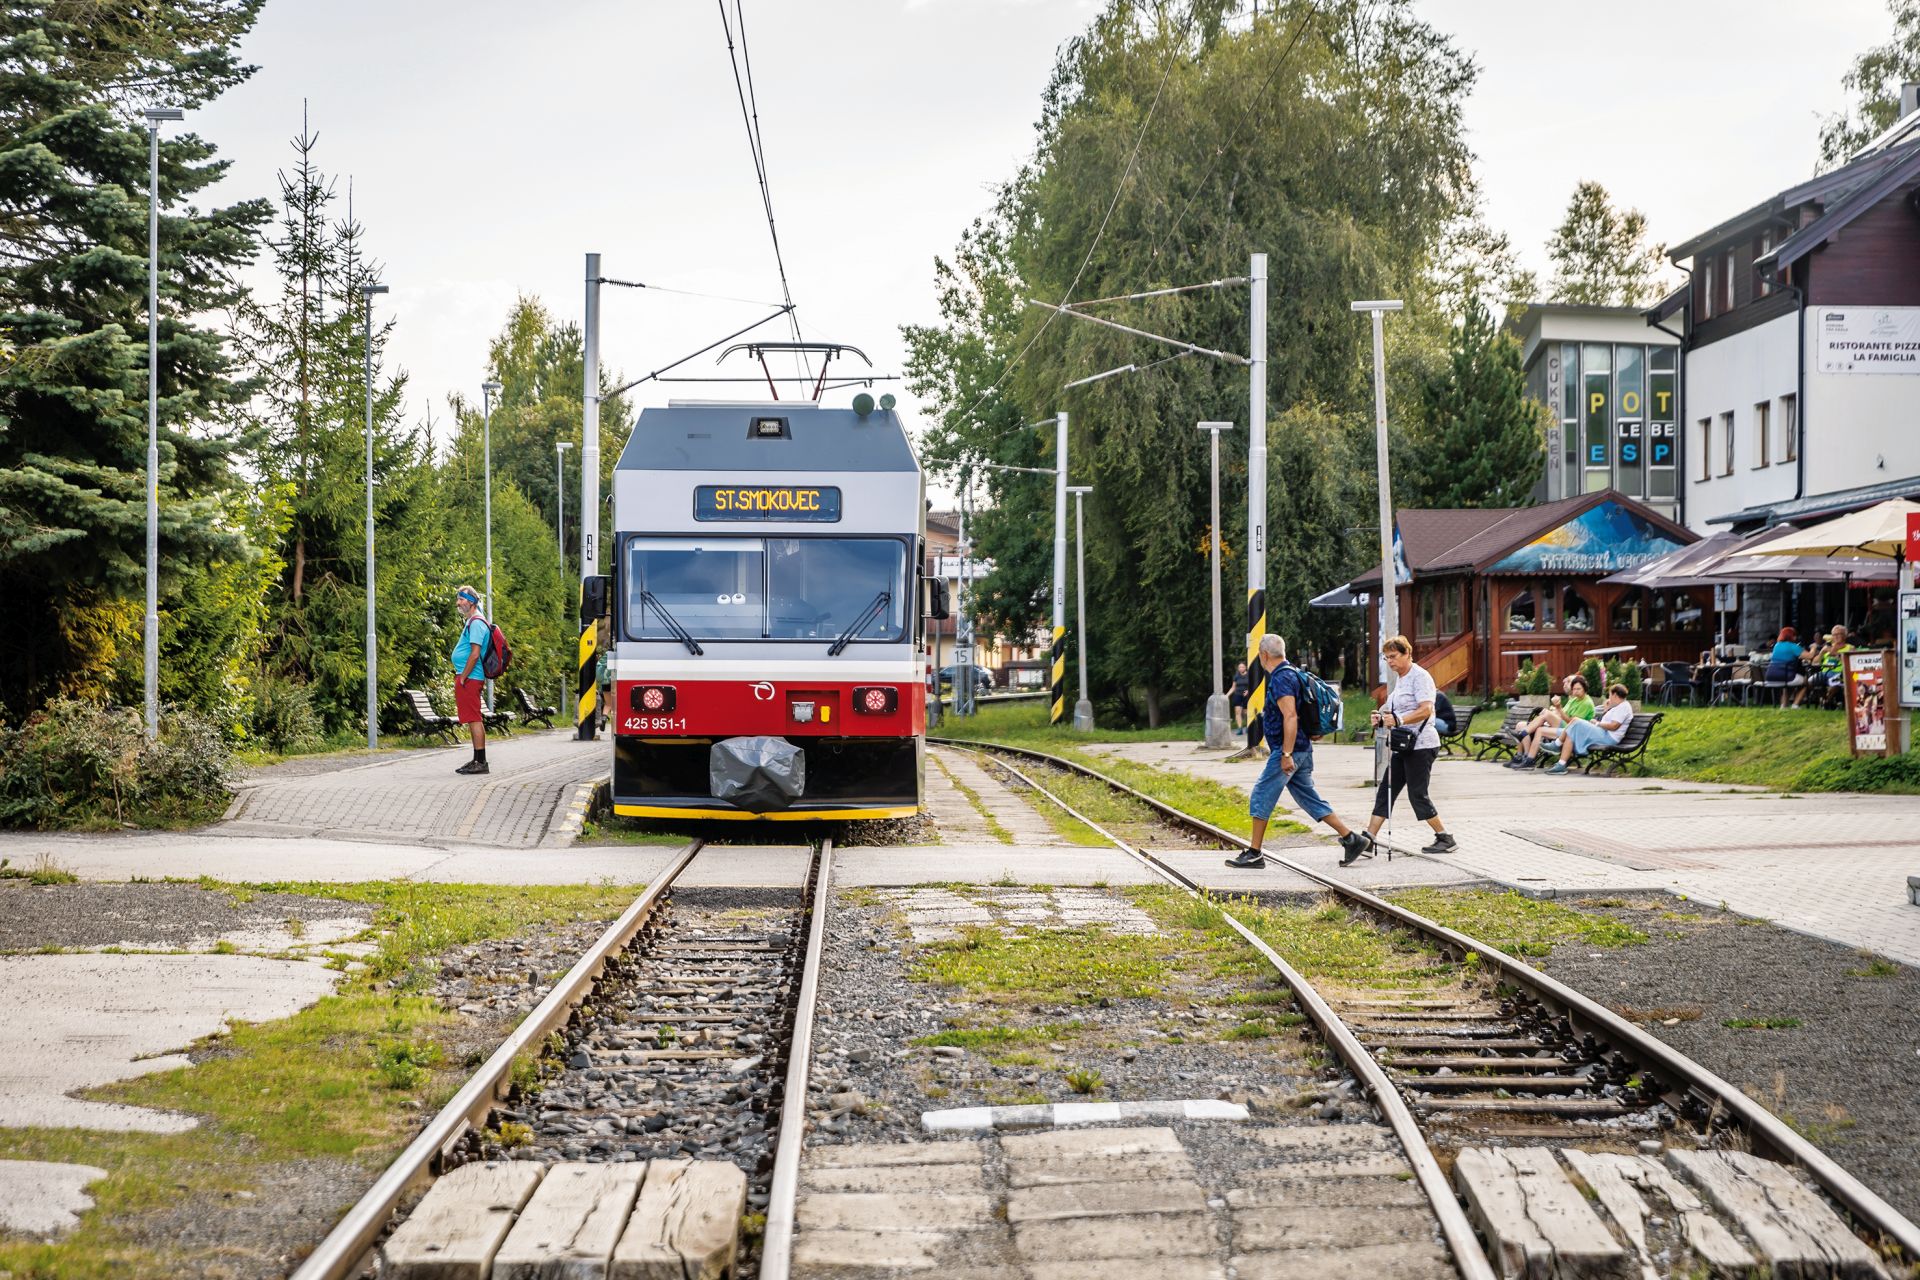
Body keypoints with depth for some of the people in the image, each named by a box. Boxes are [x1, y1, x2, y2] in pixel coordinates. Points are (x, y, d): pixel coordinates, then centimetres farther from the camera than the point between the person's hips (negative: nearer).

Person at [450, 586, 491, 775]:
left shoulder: (476, 623, -13)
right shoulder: (471, 622, 19)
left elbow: (475, 654, -20)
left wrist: (463, 678, -18)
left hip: (469, 679, -10)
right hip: (466, 678, 10)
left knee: (474, 719, -10)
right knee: (474, 719, 11)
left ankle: (480, 762, -12)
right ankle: (477, 761, 15)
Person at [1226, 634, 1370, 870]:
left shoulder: (1281, 679, -16)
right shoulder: (1292, 673, 16)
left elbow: (1290, 717, -24)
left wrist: (1286, 754, -26)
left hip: (1287, 750, -10)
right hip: (1302, 750, 10)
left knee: (1261, 797, -3)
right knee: (1309, 799, 11)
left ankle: (1254, 854, 0)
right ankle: (1351, 839, 7)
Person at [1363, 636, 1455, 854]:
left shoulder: (1420, 676, -11)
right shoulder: (1400, 679, 18)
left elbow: (1425, 710, -23)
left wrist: (1398, 720, -33)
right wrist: (1382, 719, 9)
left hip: (1420, 745, -9)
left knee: (1418, 794, -6)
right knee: (1385, 792, 3)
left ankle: (1445, 838, 6)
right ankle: (1368, 839, 0)